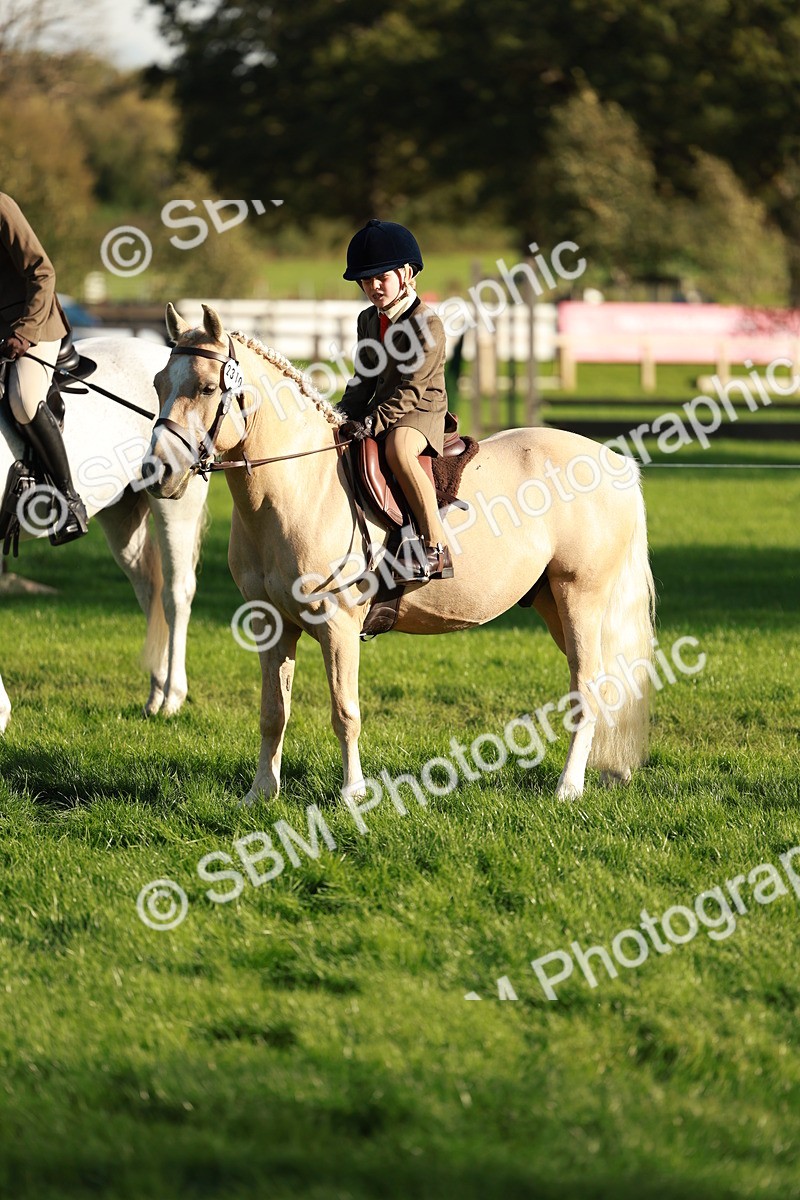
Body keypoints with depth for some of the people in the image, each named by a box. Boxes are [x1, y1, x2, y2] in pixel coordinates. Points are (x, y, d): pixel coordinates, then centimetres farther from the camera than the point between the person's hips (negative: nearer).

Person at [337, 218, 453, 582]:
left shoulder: (426, 324, -14)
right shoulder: (368, 321, 11)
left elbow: (412, 388, -19)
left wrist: (373, 423, -27)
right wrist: (345, 416, -1)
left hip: (420, 413, -9)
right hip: (378, 411, 9)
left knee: (397, 446, -39)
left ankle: (437, 548, -42)